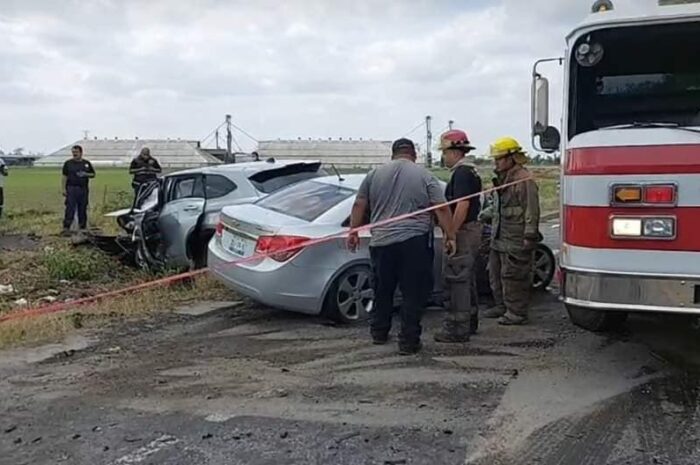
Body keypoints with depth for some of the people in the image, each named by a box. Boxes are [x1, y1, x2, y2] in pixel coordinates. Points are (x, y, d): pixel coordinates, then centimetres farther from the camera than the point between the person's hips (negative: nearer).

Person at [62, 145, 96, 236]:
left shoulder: (87, 163, 10)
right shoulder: (68, 163, 4)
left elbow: (93, 174, 14)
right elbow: (65, 176, 3)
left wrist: (86, 174, -7)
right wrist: (64, 189, -4)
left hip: (83, 189, 2)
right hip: (71, 188, -2)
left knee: (83, 209, 9)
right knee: (70, 209, -8)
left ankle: (83, 227, 19)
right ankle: (66, 228, -9)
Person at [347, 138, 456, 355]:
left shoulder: (375, 174, 10)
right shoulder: (424, 175, 2)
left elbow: (359, 205, 9)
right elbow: (442, 209, -3)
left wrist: (353, 232, 16)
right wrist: (450, 236, 0)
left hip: (381, 242, 3)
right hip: (415, 242, -3)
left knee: (382, 290, 17)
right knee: (413, 293, 2)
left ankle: (379, 333, 27)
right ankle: (408, 341, 2)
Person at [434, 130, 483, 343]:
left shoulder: (461, 173, -16)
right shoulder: (471, 171, 17)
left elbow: (462, 205, -25)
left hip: (463, 232, -11)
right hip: (472, 230, 11)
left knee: (455, 280, -7)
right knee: (466, 280, 17)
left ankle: (457, 329, -3)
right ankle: (469, 322, 27)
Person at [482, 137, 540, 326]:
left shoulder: (523, 179, -14)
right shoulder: (502, 178, 17)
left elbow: (531, 210, -18)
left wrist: (529, 236, -21)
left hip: (515, 240, -10)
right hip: (499, 239, 10)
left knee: (513, 276, -5)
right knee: (496, 273, 17)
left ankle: (517, 312, 4)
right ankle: (501, 306, 29)